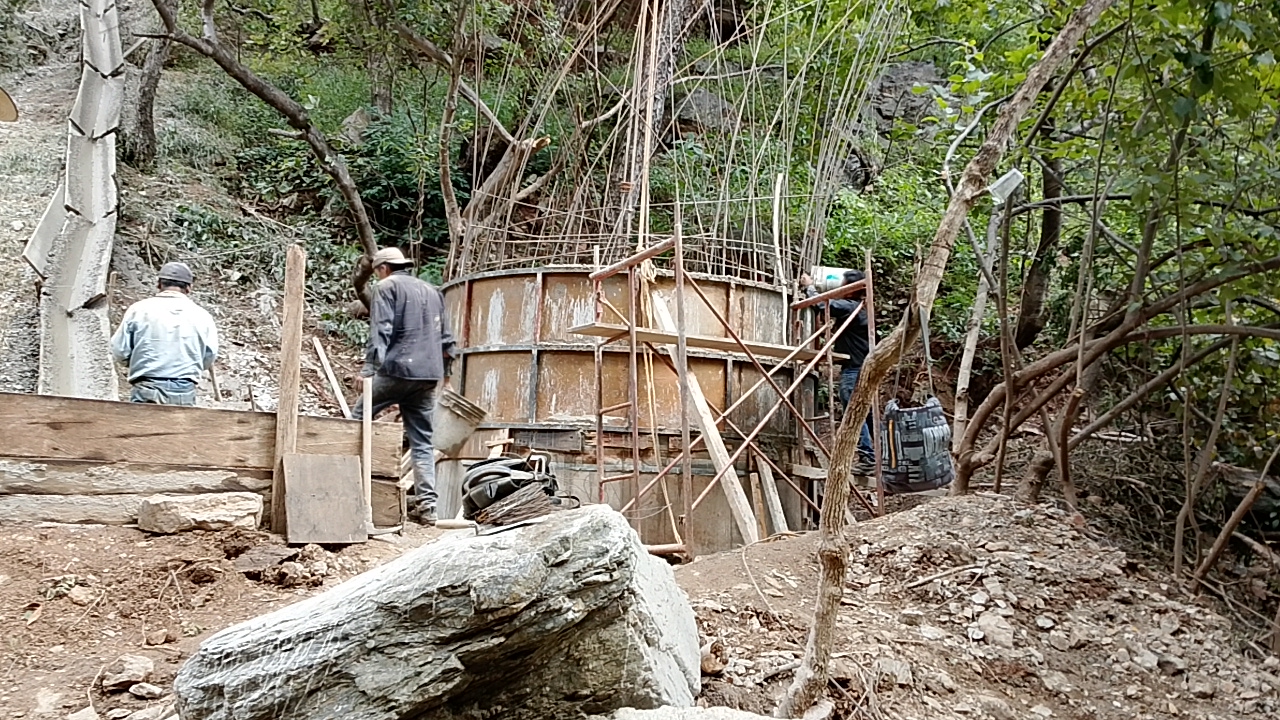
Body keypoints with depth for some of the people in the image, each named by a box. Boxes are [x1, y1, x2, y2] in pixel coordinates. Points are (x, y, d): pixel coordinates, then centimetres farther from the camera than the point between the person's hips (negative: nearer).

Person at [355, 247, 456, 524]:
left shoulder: (388, 287, 2)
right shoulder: (432, 290, 22)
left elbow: (380, 331, -12)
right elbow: (445, 337, 23)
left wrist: (369, 368, -18)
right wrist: (444, 369, 31)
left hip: (397, 369, -6)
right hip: (428, 376, 6)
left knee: (359, 418, 8)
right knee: (422, 441, 6)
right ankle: (426, 503, 2)